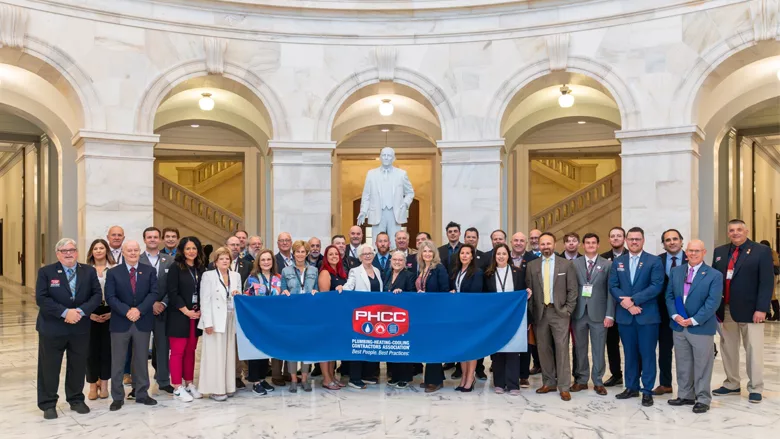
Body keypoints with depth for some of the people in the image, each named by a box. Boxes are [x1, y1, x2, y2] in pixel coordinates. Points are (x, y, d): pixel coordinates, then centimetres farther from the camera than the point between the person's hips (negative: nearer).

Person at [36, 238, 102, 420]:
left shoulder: (89, 271, 4)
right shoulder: (46, 272, -3)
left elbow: (97, 295, -2)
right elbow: (41, 298, -12)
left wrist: (81, 311, -17)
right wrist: (65, 312, -21)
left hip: (80, 328, 2)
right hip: (52, 328, -2)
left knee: (78, 366, 11)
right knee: (49, 367, 6)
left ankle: (76, 400, 26)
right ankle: (48, 404, 19)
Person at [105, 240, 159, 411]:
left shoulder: (149, 271, 5)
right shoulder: (113, 272, 1)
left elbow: (153, 293, -5)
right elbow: (110, 297, -7)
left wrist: (139, 310, -17)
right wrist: (127, 312, -19)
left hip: (143, 322, 1)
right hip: (120, 323, -1)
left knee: (141, 360, 10)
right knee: (117, 362, 4)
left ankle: (142, 394, 20)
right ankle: (117, 397, 14)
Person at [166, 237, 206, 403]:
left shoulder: (201, 268, 10)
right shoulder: (175, 267, -6)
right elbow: (172, 292, -11)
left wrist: (200, 310, -2)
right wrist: (186, 311, -13)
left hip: (196, 316, 5)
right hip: (179, 316, -5)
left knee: (190, 351, 11)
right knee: (178, 352, -2)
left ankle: (189, 384, 19)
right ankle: (178, 388, 4)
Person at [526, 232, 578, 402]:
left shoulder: (566, 264, 1)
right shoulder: (532, 265, 7)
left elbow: (572, 290, 1)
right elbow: (529, 290, 7)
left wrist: (568, 310, -6)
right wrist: (532, 311, 1)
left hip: (559, 312, -2)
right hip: (540, 312, 3)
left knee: (562, 349, -3)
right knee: (543, 349, 6)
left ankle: (564, 387, 2)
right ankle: (549, 382, 18)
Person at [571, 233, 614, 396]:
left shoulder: (607, 265, 2)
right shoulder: (575, 264, 5)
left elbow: (610, 291, 0)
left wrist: (609, 314, -6)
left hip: (598, 313, -1)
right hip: (579, 313, 1)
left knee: (598, 350, 5)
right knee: (580, 348, 9)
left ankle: (598, 381, 17)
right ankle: (582, 380, 20)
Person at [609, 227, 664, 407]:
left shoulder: (654, 261, -2)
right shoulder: (617, 262, 9)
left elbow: (656, 286, -12)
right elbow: (613, 286, 3)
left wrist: (633, 299, -17)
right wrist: (626, 303, -14)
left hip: (647, 315, -3)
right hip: (625, 315, 3)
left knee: (647, 353, 2)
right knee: (630, 353, 11)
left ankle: (647, 391, 10)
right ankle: (631, 387, 21)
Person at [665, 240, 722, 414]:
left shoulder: (714, 275, -6)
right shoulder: (675, 271, 9)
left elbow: (713, 303, -12)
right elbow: (669, 295, 7)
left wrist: (693, 320, -17)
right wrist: (675, 315, -8)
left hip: (701, 327, -4)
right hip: (679, 326, 5)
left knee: (702, 365, 3)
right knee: (682, 364, 13)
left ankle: (703, 399, 14)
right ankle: (685, 395, 25)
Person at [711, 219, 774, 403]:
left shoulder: (762, 251, -3)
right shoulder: (719, 252, 11)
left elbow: (767, 282, -8)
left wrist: (761, 308, -16)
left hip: (750, 310, -4)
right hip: (725, 309, 4)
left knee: (753, 350, 3)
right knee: (728, 348, 11)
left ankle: (755, 388, 15)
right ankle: (731, 384, 24)